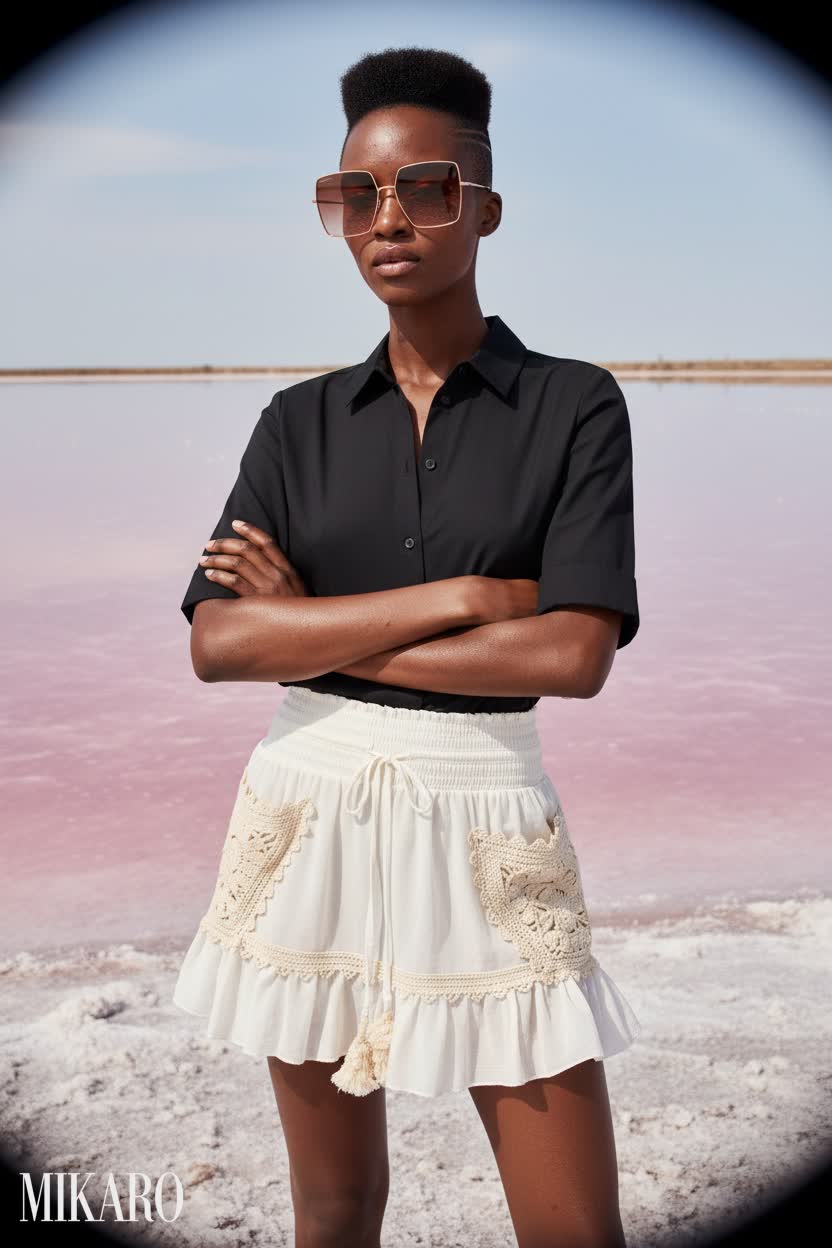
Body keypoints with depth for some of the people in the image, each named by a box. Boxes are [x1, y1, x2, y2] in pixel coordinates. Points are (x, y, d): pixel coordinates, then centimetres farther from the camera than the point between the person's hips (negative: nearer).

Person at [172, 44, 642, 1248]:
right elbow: (218, 641, -8)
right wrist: (460, 596, -15)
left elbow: (574, 653, -15)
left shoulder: (574, 404, -3)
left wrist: (321, 634, -11)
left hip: (485, 824, -2)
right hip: (309, 814, 3)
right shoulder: (301, 421, 4)